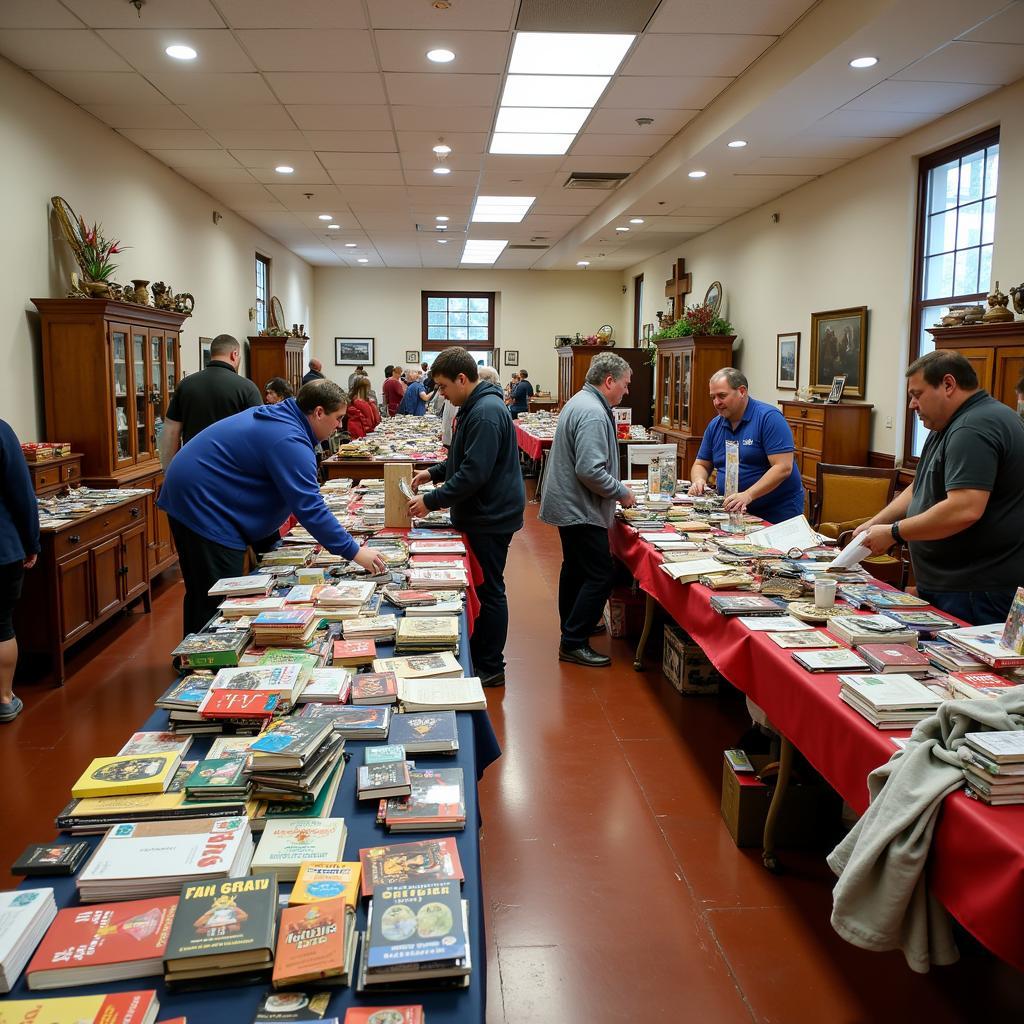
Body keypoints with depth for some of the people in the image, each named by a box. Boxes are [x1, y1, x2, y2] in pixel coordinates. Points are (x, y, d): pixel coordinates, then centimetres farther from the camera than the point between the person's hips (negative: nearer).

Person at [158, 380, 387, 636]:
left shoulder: (274, 415, 10)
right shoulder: (290, 441, -22)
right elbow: (309, 507, -26)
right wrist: (353, 551, -21)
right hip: (205, 513, -11)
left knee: (200, 598, 20)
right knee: (219, 606, -7)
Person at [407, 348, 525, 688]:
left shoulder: (486, 413, -22)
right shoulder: (476, 407, 12)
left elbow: (473, 474, -27)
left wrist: (431, 501, -21)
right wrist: (434, 472, 14)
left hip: (492, 517, -10)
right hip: (484, 514, 10)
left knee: (490, 590, 0)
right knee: (482, 587, 18)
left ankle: (491, 669, 11)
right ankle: (477, 652, 30)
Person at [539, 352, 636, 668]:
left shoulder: (580, 402, 12)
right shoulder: (594, 414, -22)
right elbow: (590, 470, -29)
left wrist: (617, 487, 19)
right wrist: (622, 492, -15)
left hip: (568, 506, 11)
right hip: (581, 509, -11)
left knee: (575, 569, 23)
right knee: (599, 577, -7)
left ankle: (572, 627, 38)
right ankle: (574, 644, -2)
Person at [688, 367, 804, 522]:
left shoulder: (769, 418, -9)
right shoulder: (714, 425, 11)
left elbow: (783, 468, -17)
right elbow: (701, 465, 20)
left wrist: (748, 495, -26)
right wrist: (698, 480, -4)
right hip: (733, 511, 6)